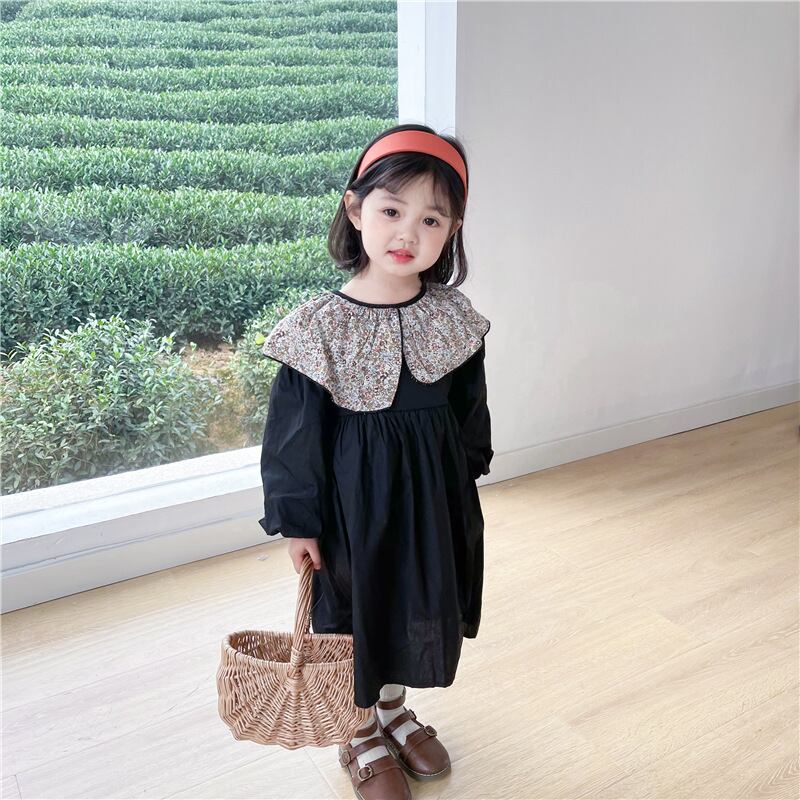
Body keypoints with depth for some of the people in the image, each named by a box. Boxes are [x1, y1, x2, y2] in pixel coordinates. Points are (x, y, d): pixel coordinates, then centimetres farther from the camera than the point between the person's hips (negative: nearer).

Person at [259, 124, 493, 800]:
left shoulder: (454, 315, -7)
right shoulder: (321, 325, -19)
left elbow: (469, 408, 6)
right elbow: (296, 431, -12)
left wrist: (463, 479, 12)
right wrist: (297, 520, -9)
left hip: (434, 490, 4)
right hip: (354, 495, -4)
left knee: (418, 604, 21)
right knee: (353, 611, 14)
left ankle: (394, 709, 49)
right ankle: (360, 734, 41)